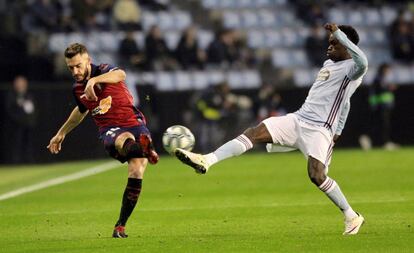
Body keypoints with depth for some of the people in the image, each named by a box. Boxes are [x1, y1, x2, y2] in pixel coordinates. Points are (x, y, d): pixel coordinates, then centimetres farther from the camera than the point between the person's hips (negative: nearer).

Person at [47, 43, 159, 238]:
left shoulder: (103, 71, -5)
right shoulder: (78, 89, 11)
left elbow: (120, 75, -32)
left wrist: (94, 80, -49)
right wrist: (62, 133, 45)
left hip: (134, 124, -3)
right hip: (110, 131, 3)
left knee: (136, 173, -16)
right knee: (124, 140, -35)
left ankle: (121, 226, -3)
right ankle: (145, 150, -72)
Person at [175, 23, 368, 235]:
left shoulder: (351, 69, -7)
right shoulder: (328, 64, 20)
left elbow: (362, 62, -34)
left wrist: (338, 34, -29)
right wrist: (337, 129, 30)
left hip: (319, 129, -8)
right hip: (297, 120, 8)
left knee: (317, 175, -20)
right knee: (255, 132, -9)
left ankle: (352, 216, -2)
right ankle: (206, 161, -18)